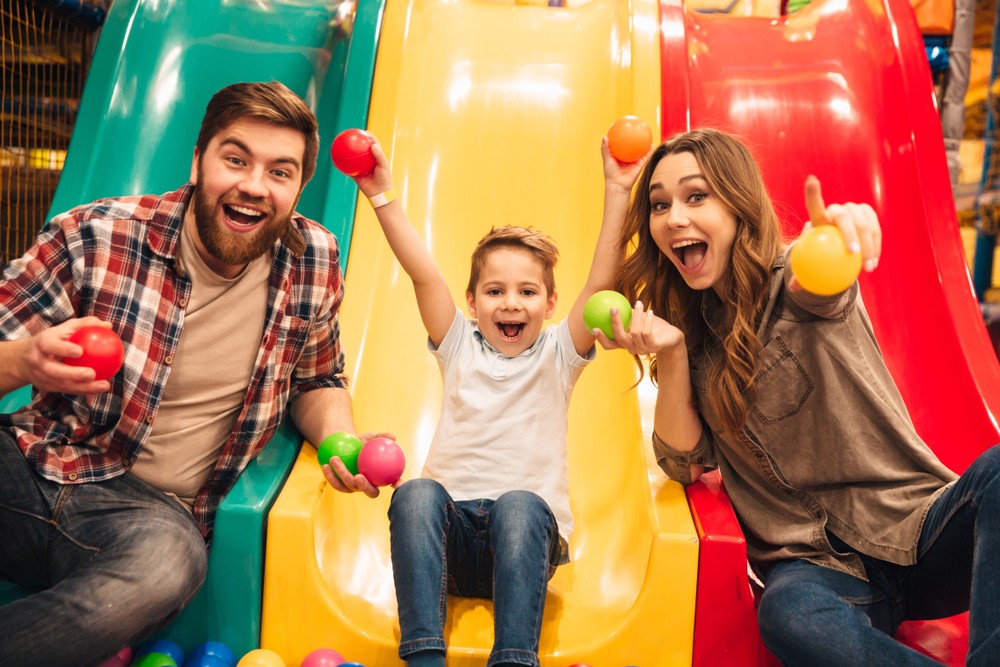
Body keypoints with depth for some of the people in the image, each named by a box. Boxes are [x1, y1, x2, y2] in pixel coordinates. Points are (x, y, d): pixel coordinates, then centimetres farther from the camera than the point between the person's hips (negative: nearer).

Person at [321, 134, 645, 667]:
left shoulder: (558, 355, 7)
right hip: (452, 532, 1)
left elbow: (601, 282, -5)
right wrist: (382, 196, -7)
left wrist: (617, 192, -12)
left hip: (528, 539, -1)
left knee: (518, 504, -33)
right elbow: (422, 273, 0)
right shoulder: (459, 346, 11)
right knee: (415, 493, -29)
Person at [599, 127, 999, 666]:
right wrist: (670, 355, -14)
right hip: (815, 564, 1)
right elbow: (686, 464, 1)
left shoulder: (791, 281, -4)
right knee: (789, 617, -34)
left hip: (914, 527, 0)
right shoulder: (691, 327, 5)